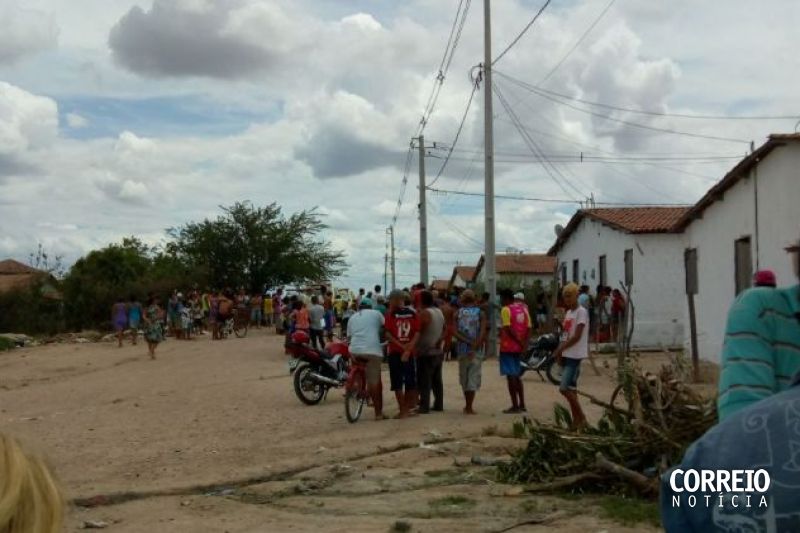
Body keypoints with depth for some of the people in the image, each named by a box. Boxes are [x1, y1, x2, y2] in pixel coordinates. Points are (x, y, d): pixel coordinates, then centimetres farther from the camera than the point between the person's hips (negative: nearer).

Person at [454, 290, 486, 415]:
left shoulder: (458, 313, 3)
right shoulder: (480, 313, 0)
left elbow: (455, 332, -9)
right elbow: (482, 333, -12)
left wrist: (468, 342, -12)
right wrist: (475, 346, -13)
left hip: (462, 348, 2)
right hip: (476, 350, -2)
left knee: (464, 378, 14)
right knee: (474, 377, 2)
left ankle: (467, 405, 23)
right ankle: (469, 407, -3)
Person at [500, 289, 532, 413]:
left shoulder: (506, 310, -11)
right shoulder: (523, 309, 11)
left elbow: (507, 329, -20)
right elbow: (528, 328, 6)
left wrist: (519, 341, -15)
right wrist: (524, 343, -2)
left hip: (508, 347, -7)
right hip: (519, 348, 7)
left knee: (511, 376, -2)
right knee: (517, 376, 17)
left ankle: (515, 406, -1)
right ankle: (522, 404, 18)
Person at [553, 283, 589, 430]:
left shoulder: (582, 312, -11)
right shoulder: (568, 313, 16)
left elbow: (577, 336, -17)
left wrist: (560, 349, -17)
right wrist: (560, 353, 7)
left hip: (575, 355, -9)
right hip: (567, 355, 9)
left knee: (564, 388, -13)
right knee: (571, 388, 9)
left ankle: (581, 417, -2)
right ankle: (576, 419, 15)